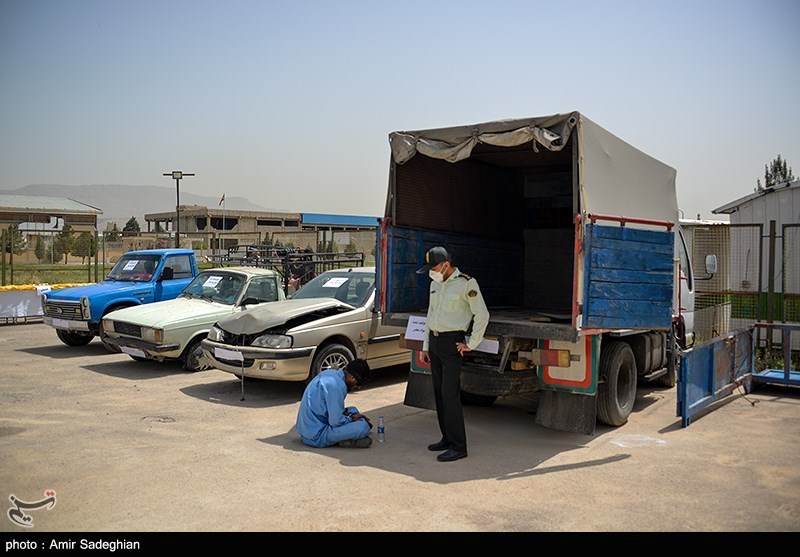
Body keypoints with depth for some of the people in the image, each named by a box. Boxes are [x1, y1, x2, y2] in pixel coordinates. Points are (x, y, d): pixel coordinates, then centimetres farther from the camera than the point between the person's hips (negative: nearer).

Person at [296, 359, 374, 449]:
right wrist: (351, 419, -2)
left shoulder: (330, 373, 6)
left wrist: (352, 415, 8)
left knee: (353, 411, 20)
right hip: (316, 437, -10)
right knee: (364, 427, -20)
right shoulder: (336, 385, -23)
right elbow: (336, 421, -21)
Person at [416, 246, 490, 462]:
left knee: (450, 393, -11)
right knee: (439, 392, 10)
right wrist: (425, 346, 18)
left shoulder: (466, 283, -11)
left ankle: (458, 446, -5)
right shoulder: (435, 284, 13)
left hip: (452, 342, -8)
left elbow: (482, 315, -10)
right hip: (434, 340, 8)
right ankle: (447, 438, 20)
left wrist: (472, 344, -9)